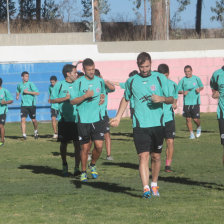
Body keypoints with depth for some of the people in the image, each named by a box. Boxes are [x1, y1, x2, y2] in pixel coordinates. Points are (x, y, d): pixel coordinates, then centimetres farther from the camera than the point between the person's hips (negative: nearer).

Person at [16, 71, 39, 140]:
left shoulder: (30, 84, -6)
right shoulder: (19, 85, 8)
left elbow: (37, 93, -13)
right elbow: (18, 91, 30)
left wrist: (27, 92, -17)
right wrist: (17, 95, 9)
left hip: (31, 105, -2)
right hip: (23, 105, 2)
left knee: (33, 120, 8)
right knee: (23, 120, -12)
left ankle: (36, 131, 35)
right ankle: (24, 135, -12)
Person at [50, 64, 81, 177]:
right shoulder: (59, 85, 0)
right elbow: (52, 100, 0)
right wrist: (66, 98, -8)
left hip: (76, 119, 1)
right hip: (64, 119, -1)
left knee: (77, 144, -6)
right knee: (64, 143, 10)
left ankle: (77, 167, -2)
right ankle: (64, 165, 29)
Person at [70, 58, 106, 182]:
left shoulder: (100, 81, 7)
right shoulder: (78, 82, -5)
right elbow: (72, 101, -6)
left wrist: (102, 98, 6)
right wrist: (85, 96, -18)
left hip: (97, 118, 3)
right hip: (83, 119, -3)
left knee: (99, 146, -6)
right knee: (85, 148, 1)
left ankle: (93, 165, 21)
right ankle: (83, 172, 18)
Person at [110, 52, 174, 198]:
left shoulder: (160, 78, 3)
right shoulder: (131, 81, 7)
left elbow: (171, 99, 5)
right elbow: (126, 99, 23)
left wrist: (162, 99, -16)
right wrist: (118, 117, 17)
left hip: (157, 124, 1)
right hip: (140, 125, 0)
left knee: (156, 156, 8)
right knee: (143, 156, -12)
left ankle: (154, 185, 26)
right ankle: (146, 188, -17)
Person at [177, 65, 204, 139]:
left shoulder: (196, 78, 2)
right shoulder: (182, 80, 3)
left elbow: (202, 86, 15)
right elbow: (178, 91, 6)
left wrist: (199, 89, -7)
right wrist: (183, 92, -15)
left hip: (195, 102, -1)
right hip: (186, 102, 1)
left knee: (196, 119, -6)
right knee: (188, 119, 0)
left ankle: (199, 127, 27)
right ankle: (191, 133, 14)